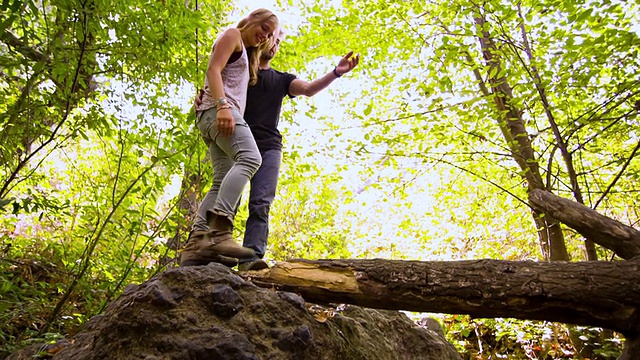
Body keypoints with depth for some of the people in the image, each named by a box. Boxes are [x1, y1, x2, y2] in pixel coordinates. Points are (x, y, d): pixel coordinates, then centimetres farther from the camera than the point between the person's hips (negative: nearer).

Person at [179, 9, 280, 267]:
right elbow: (213, 69, -7)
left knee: (223, 182, -7)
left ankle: (195, 244, -18)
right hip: (217, 110, -10)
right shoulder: (232, 35, 10)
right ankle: (219, 231, -45)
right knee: (250, 158, -31)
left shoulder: (246, 54, 36)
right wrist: (223, 105, -23)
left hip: (224, 114, 10)